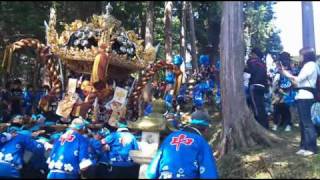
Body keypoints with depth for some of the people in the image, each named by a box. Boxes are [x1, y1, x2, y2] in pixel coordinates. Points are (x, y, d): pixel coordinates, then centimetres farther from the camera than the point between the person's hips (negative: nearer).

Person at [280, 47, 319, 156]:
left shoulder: (311, 64, -5)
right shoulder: (308, 65, 23)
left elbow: (298, 79, -13)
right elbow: (298, 82, 17)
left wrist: (287, 74, 1)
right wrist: (287, 74, 13)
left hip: (305, 96, -10)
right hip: (302, 96, 10)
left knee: (307, 122, -8)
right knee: (303, 123, 10)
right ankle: (305, 146, 14)